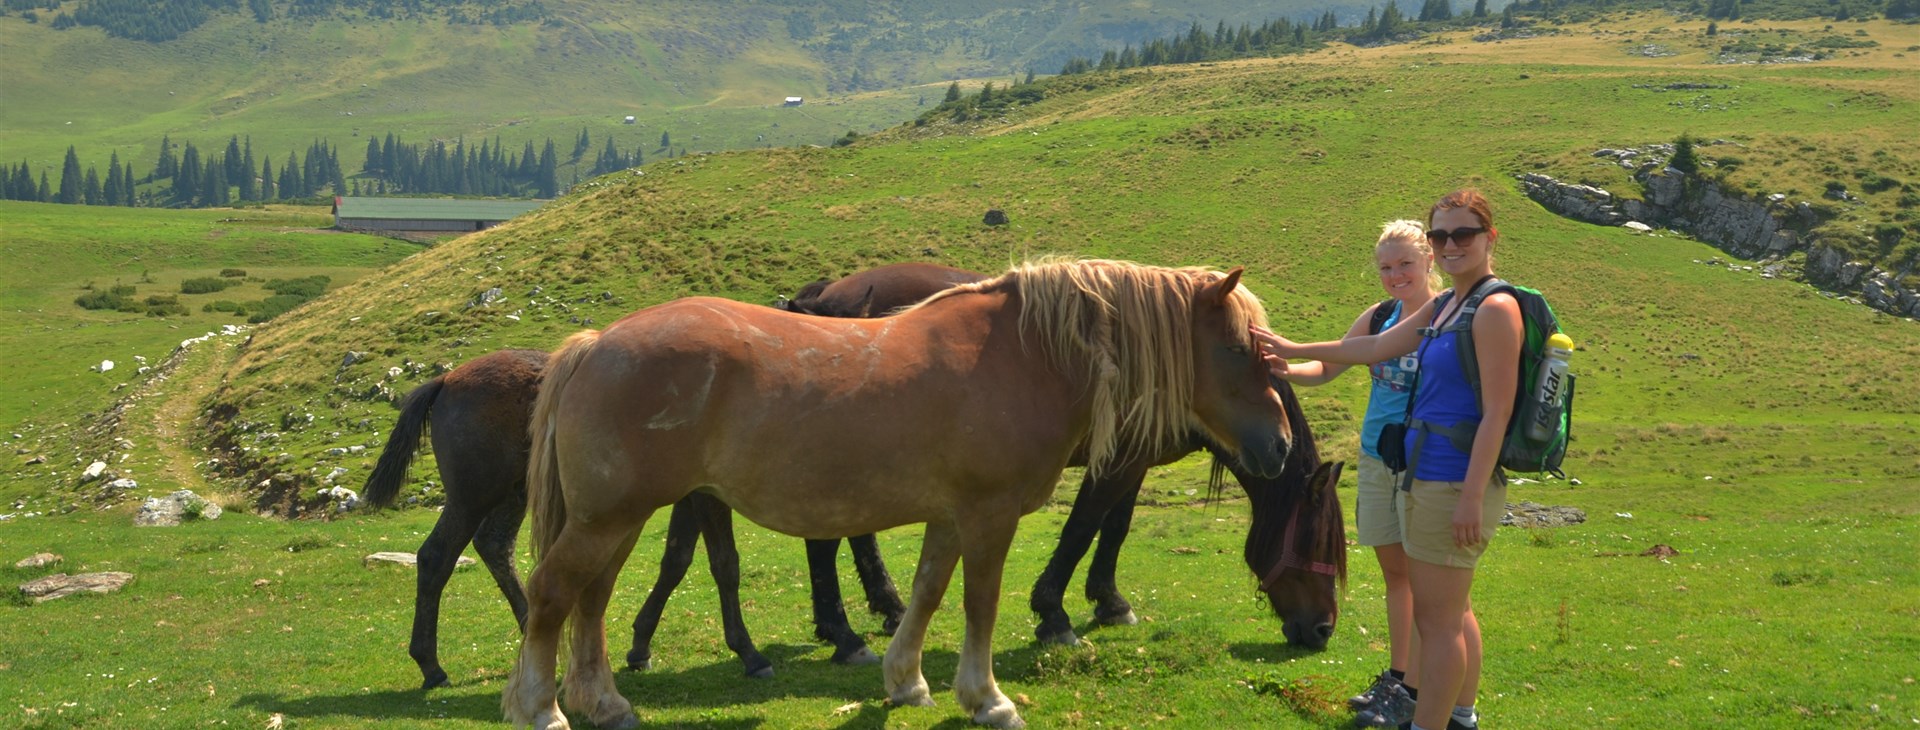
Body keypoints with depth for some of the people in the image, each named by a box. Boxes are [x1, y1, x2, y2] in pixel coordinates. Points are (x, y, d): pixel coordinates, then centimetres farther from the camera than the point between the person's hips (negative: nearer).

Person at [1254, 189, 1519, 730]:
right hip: (1425, 478, 10)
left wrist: (1471, 497, -23)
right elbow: (1378, 347, 25)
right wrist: (1294, 350, 29)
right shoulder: (1442, 306, 13)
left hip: (1455, 483, -10)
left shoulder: (1495, 310, -15)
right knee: (1451, 613, 19)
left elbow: (1497, 411, -19)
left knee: (1437, 620, -2)